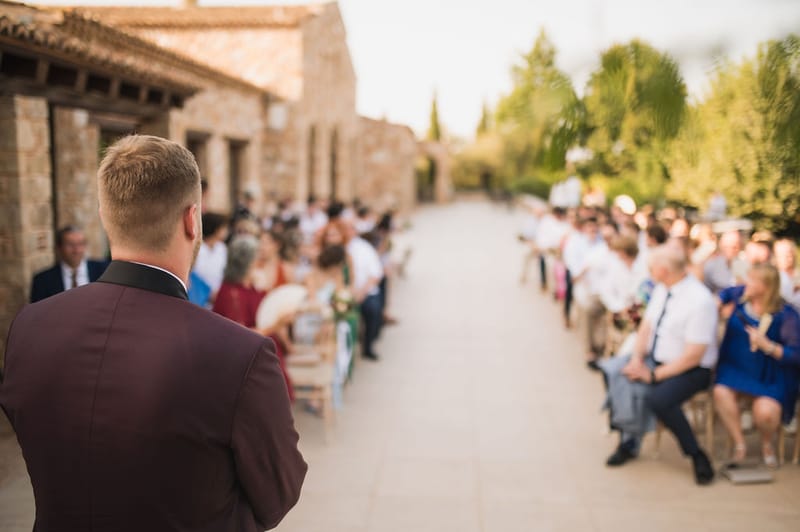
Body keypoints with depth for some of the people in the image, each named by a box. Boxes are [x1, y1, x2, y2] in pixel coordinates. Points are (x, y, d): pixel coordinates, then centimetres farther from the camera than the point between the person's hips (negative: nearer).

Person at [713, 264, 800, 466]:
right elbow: (724, 294, 25)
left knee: (765, 412, -28)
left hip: (770, 377, -4)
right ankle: (739, 443, -7)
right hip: (735, 366, 4)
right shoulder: (740, 294, -2)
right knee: (721, 392, -27)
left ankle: (767, 444, 10)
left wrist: (767, 345, -27)